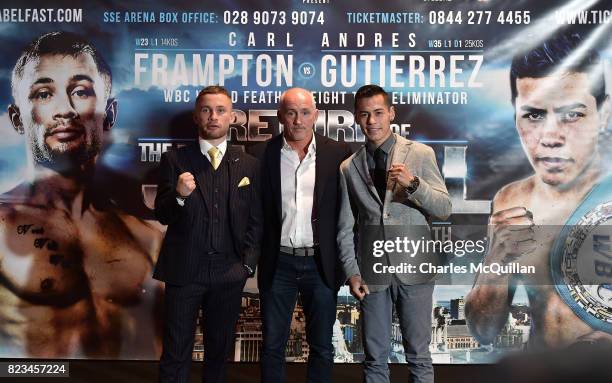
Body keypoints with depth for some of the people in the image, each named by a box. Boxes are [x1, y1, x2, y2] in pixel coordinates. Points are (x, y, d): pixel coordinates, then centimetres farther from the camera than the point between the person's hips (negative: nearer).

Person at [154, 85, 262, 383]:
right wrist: (179, 195, -22)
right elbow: (162, 215, -2)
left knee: (220, 350, 16)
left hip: (229, 272, 2)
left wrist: (248, 263, 0)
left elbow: (255, 221, 8)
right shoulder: (174, 160, 0)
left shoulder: (248, 164, 5)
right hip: (183, 269, -1)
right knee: (176, 352, 7)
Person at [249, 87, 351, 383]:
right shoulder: (263, 154, -2)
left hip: (321, 263, 0)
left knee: (322, 347, 13)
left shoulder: (339, 153, -2)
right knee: (272, 346, 12)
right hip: (277, 264, 0)